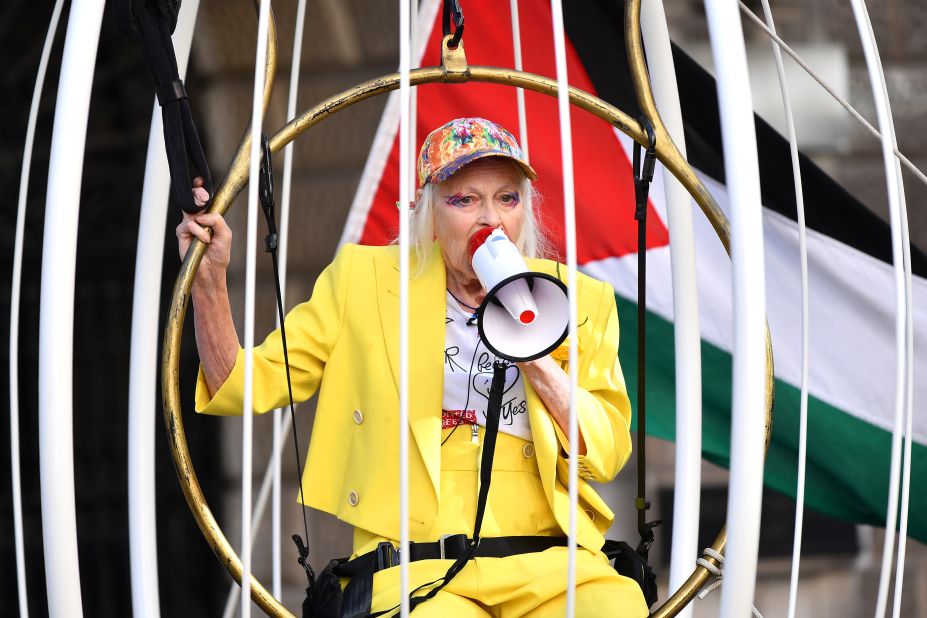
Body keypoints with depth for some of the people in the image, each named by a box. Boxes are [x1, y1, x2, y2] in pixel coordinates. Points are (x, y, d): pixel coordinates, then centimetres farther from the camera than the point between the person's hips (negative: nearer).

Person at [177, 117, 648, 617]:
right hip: (417, 571, -2)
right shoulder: (363, 280, 11)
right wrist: (209, 282, -6)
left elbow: (607, 456, 8)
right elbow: (251, 385, 8)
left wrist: (539, 365, -5)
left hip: (554, 564, 2)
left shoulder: (579, 301, 14)